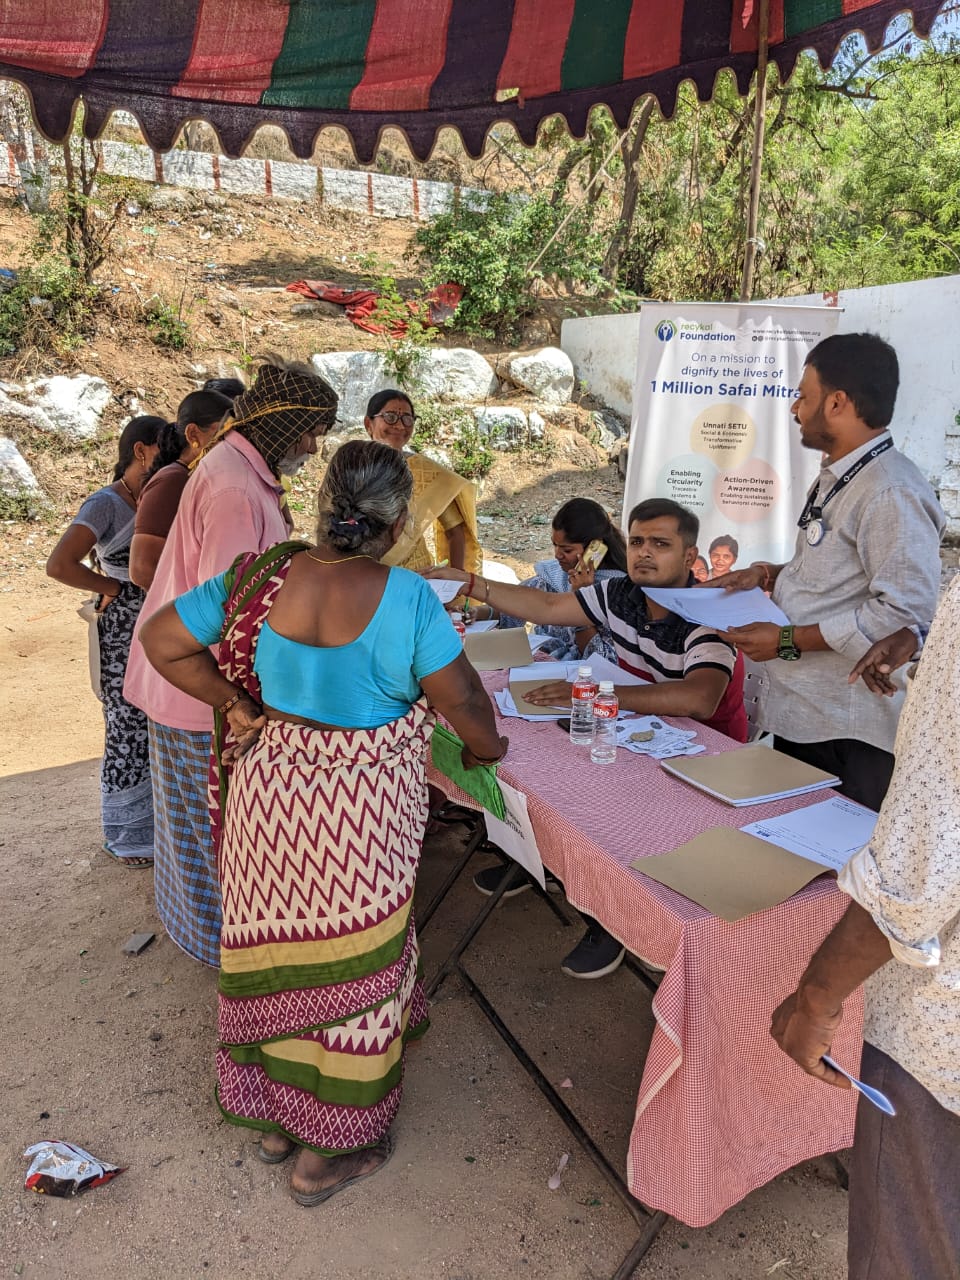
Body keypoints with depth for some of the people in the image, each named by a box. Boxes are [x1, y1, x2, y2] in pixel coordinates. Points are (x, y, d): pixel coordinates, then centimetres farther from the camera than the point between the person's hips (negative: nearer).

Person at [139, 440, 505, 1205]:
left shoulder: (261, 577, -8)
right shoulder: (406, 598, -21)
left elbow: (162, 640, 0)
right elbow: (462, 697, -15)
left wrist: (234, 704, 3)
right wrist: (485, 746, 6)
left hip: (271, 789, 5)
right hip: (362, 812, -4)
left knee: (281, 941, 22)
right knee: (351, 957, 14)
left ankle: (274, 1109, 45)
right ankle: (331, 1146, 34)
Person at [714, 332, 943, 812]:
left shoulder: (890, 493, -19)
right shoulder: (837, 478, 13)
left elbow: (903, 613, -25)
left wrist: (789, 640, -20)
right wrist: (770, 575, 7)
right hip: (799, 717, 10)